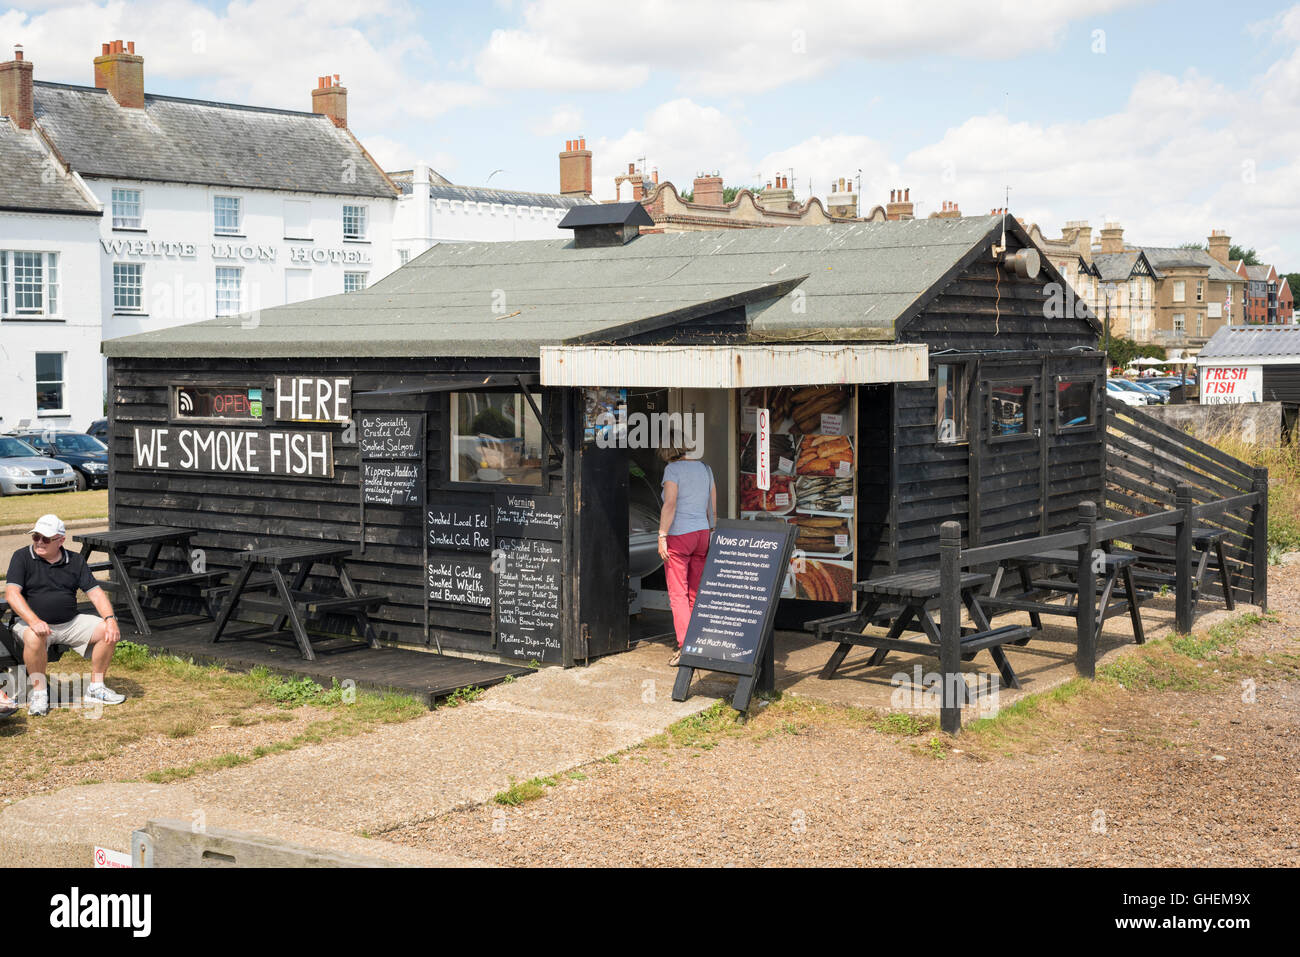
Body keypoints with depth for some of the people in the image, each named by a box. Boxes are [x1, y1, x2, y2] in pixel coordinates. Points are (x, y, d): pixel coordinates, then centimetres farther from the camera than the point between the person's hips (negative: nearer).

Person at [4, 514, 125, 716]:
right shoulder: (22, 557, -4)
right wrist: (34, 621, -32)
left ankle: (95, 687, -1)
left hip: (70, 623, 4)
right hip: (33, 623, -4)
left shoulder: (75, 561, 7)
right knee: (34, 638, -37)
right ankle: (39, 692, -18)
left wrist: (110, 619, -15)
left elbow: (95, 593, 4)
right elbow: (11, 593, -16)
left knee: (108, 632, -14)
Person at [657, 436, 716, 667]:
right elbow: (713, 508, 12)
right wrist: (711, 538, 19)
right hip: (701, 534, 6)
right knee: (696, 594, 11)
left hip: (678, 536, -6)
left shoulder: (673, 469, -9)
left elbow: (670, 505, -18)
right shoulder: (705, 469, 10)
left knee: (678, 594, -5)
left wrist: (662, 537, -17)